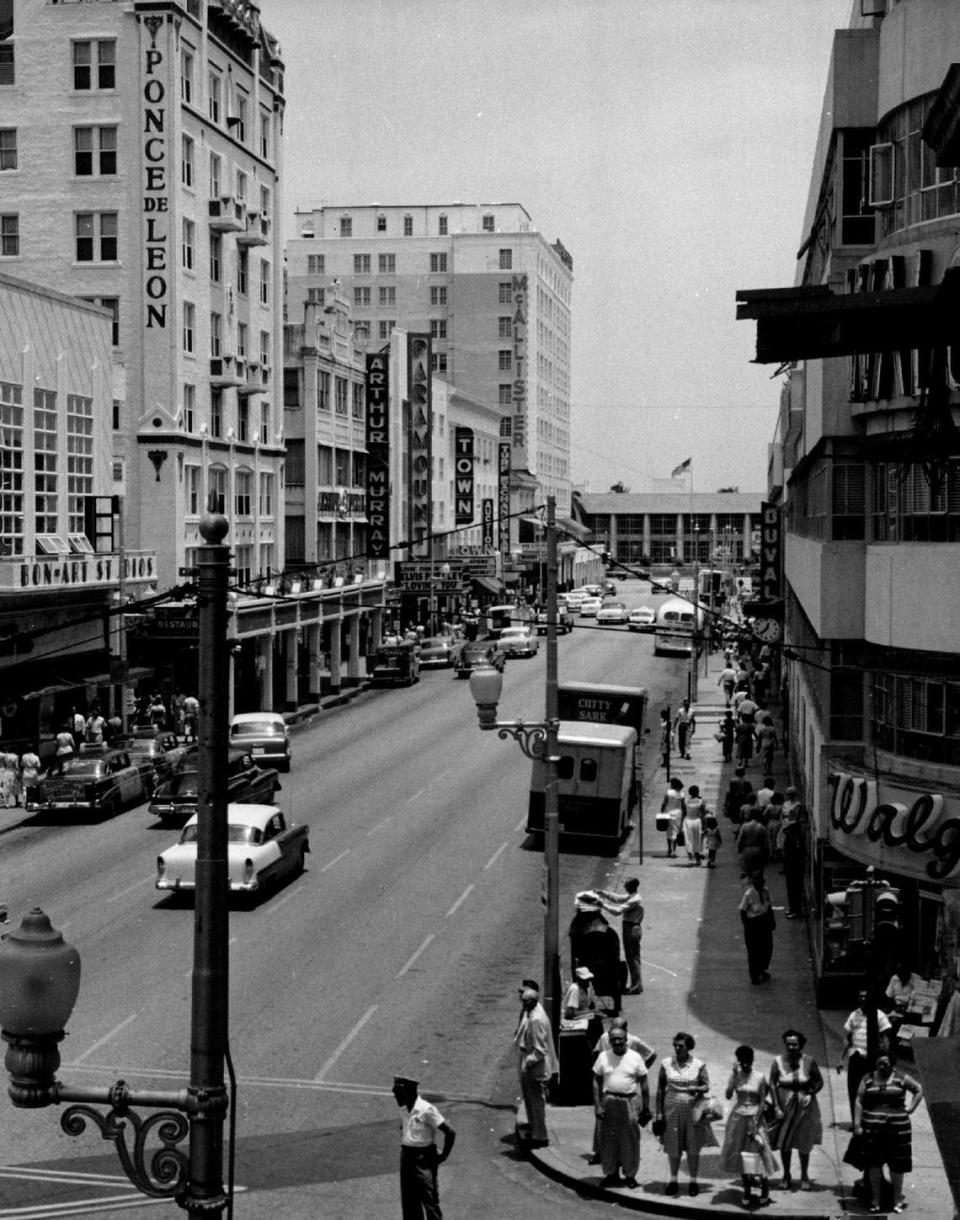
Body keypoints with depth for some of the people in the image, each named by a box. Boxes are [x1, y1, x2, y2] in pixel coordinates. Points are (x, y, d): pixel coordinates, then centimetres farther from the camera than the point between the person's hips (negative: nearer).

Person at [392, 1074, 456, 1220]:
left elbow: (450, 1132, -17)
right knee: (409, 1203, 12)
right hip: (406, 1158, 8)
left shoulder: (426, 1110, -17)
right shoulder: (405, 1110, 7)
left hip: (423, 1160, -8)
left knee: (430, 1202, -5)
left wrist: (443, 1156, -12)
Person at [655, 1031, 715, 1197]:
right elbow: (660, 1089, 3)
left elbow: (707, 1086, 0)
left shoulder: (698, 1065, -2)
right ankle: (673, 1179, 24)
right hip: (672, 1109, 1)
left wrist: (697, 1089, -22)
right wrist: (659, 1112, -1)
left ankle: (693, 1180, 20)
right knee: (673, 1147, 7)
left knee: (693, 1148, 5)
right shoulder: (666, 1064, 0)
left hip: (692, 1110, -1)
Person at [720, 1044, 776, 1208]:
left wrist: (755, 1124, -11)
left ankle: (765, 1190, 13)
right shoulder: (735, 1075, -1)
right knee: (740, 1154, 6)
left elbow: (762, 1102, -5)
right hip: (737, 1118, 2)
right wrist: (734, 1075, -17)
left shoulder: (760, 1077, -6)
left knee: (758, 1153, -4)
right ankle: (747, 1190, 18)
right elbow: (728, 1095, -11)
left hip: (754, 1117, -2)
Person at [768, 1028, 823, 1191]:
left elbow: (819, 1081, 1)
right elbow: (772, 1085, -7)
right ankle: (786, 1176, 26)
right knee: (784, 1143, 8)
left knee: (804, 1144, 9)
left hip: (804, 1106, 0)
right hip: (784, 1106, 0)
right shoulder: (778, 1062, -9)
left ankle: (804, 1176, 27)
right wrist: (776, 1107, -13)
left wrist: (810, 1094, -16)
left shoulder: (809, 1061, -8)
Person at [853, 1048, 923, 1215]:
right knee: (874, 1164, 4)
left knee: (896, 1164, 5)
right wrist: (857, 1124, -5)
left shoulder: (901, 1079, 2)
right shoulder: (868, 1079, 3)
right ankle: (875, 1200, 14)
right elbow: (859, 1102, 2)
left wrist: (911, 1108, 3)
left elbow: (919, 1090, 14)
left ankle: (898, 1199, 18)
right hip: (872, 1129, 1)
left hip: (897, 1128, -1)